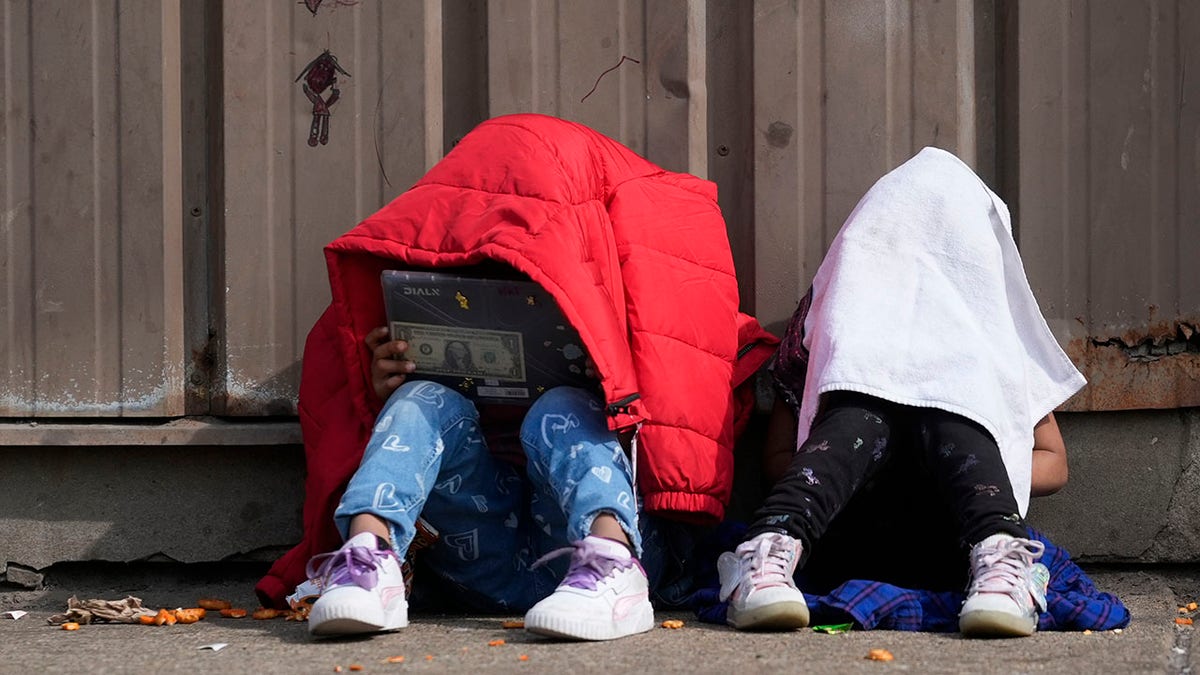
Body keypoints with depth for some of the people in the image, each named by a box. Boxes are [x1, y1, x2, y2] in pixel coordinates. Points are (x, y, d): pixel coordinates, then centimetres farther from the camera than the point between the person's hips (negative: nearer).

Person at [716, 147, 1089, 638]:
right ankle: (773, 545, -59)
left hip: (949, 540, 1)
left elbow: (1053, 463, 15)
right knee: (867, 413, -29)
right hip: (846, 539, 0)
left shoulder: (991, 319, 19)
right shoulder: (829, 310, 17)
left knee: (943, 406, -27)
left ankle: (997, 554, -57)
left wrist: (984, 476, -8)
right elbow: (777, 454, 10)